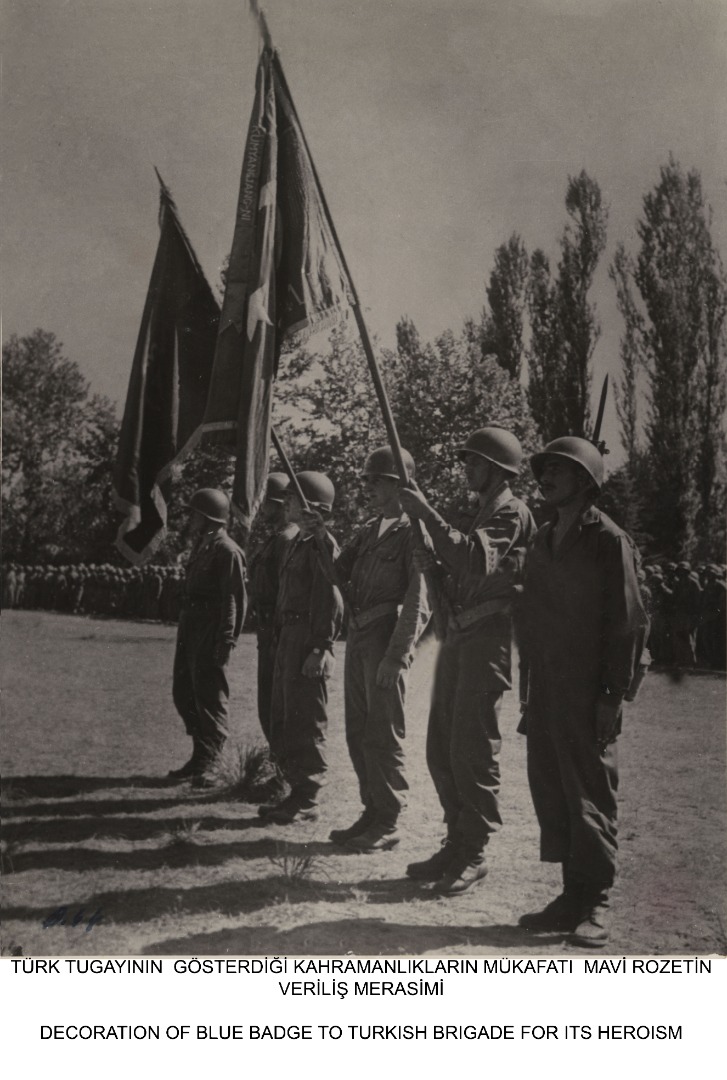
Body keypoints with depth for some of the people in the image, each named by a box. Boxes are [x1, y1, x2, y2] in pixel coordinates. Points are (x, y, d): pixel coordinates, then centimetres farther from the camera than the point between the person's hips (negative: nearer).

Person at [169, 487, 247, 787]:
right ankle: (200, 758, 24)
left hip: (212, 633, -10)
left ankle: (207, 765, 1)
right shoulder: (200, 546, 17)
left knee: (209, 697, -5)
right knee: (183, 693, 13)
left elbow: (235, 599, -17)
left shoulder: (227, 551, -12)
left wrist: (226, 640, -21)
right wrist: (183, 631, 18)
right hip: (190, 628, 10)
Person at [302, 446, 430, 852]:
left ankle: (387, 825, 6)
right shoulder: (370, 530, 18)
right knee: (359, 732, 12)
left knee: (383, 735, -3)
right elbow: (339, 574, 16)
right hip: (358, 636, 8)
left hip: (387, 639, -8)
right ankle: (372, 813, 24)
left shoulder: (414, 530, -8)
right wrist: (323, 538, 0)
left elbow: (417, 598, -14)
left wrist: (397, 655, -19)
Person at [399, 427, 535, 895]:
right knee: (442, 748, 11)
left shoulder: (512, 513, -8)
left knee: (472, 749, -7)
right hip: (459, 635, 10)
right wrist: (434, 565, 7)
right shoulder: (485, 513, 23)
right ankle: (457, 843, 21)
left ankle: (474, 854, 2)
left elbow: (476, 561, -25)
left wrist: (428, 515, -26)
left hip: (488, 637, -10)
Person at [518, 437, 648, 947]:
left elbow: (628, 622, -10)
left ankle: (595, 905, 10)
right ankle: (572, 895, 21)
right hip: (545, 692, 7)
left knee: (591, 795, 0)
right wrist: (529, 691, 12)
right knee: (550, 791, 9)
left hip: (587, 694, -7)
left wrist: (614, 695, -14)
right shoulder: (543, 540, 15)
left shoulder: (608, 539, -7)